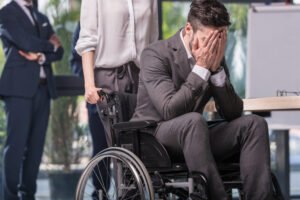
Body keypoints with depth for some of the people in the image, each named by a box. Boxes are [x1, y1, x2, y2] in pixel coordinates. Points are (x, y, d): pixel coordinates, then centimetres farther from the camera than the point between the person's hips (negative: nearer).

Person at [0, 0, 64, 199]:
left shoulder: (41, 18, 22)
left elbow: (58, 51, 12)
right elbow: (27, 43, -13)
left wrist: (41, 56, -8)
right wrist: (49, 46, 5)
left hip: (43, 87, 7)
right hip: (19, 87, -6)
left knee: (36, 145, 3)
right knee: (16, 143, -9)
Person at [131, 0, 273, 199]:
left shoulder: (215, 58, 4)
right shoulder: (156, 55, -13)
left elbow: (233, 113, -3)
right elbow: (170, 110, -26)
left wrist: (216, 69, -15)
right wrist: (201, 68, -24)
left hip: (191, 137, 6)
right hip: (150, 139, -6)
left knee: (254, 123, -14)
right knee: (193, 120, -37)